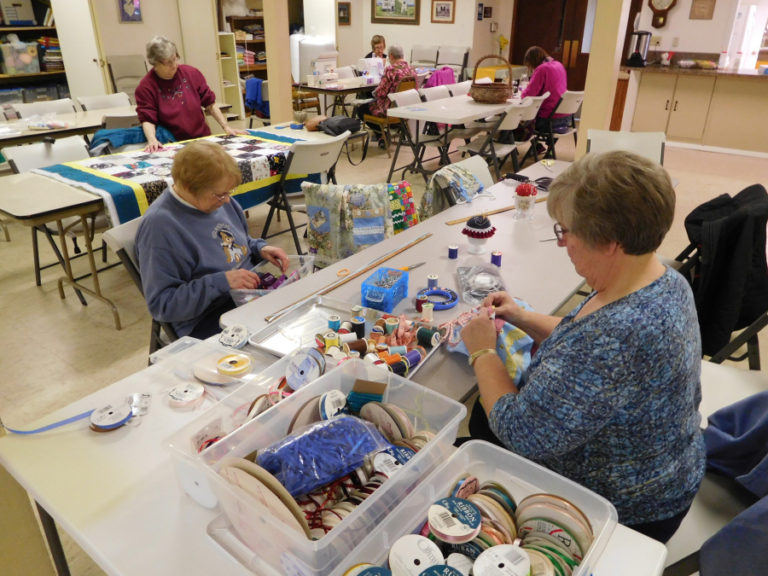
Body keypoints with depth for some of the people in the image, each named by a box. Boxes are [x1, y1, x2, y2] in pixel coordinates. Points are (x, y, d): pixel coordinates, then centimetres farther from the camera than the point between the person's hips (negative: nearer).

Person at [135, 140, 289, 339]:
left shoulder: (217, 199, 5)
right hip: (209, 321, -8)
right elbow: (160, 304, -17)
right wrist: (221, 282, -25)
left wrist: (260, 248, 2)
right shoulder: (159, 225, -18)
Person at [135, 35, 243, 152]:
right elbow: (147, 119, -9)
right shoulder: (145, 87, -5)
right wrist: (152, 140, -29)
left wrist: (226, 127, 3)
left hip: (202, 138, 3)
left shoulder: (192, 73, 6)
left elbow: (209, 103, 11)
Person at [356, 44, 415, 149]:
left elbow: (381, 93, -20)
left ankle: (382, 135, 10)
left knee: (361, 109, 12)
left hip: (392, 108, -9)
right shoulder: (411, 69, 1)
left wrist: (374, 92, 6)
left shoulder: (390, 70, -22)